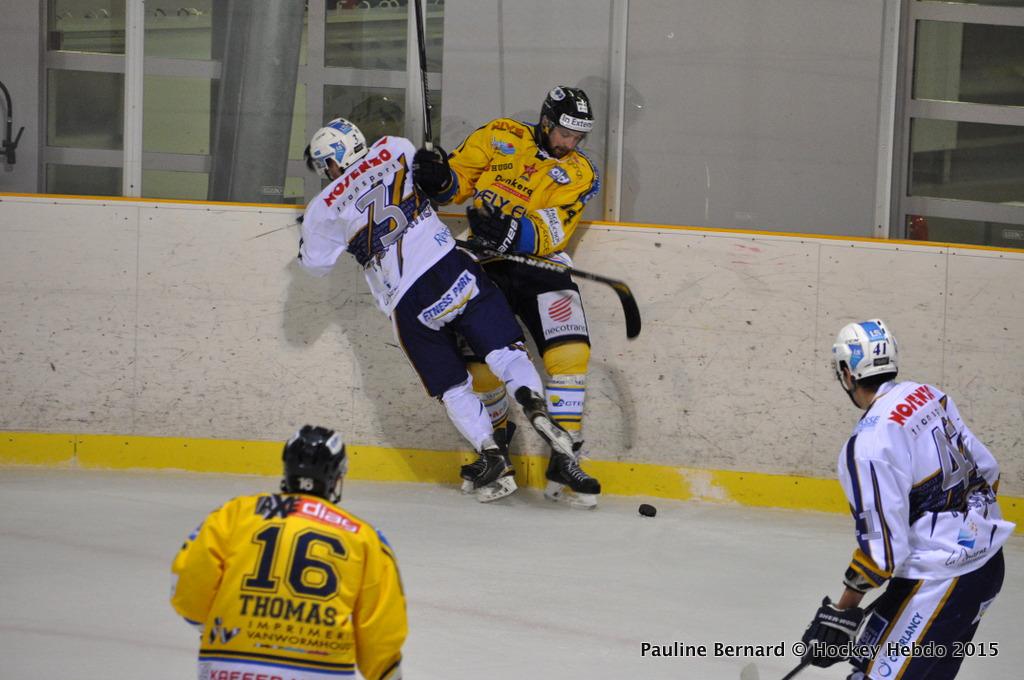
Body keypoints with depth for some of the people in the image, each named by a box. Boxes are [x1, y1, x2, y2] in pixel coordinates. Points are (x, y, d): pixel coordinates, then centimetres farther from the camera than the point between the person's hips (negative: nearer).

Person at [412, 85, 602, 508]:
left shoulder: (579, 173, 2)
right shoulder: (500, 137, 4)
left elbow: (550, 234, -11)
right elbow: (458, 179, 10)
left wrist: (512, 231, -31)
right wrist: (439, 178, -15)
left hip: (539, 263, 1)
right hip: (484, 261, 0)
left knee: (570, 352, -17)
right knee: (482, 362, -10)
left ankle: (565, 461, -13)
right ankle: (496, 436, 21)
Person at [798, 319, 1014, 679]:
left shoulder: (869, 441, -20)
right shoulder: (929, 394, 4)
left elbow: (883, 544, -21)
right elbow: (986, 469, 13)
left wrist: (843, 610, -13)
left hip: (940, 580, -9)